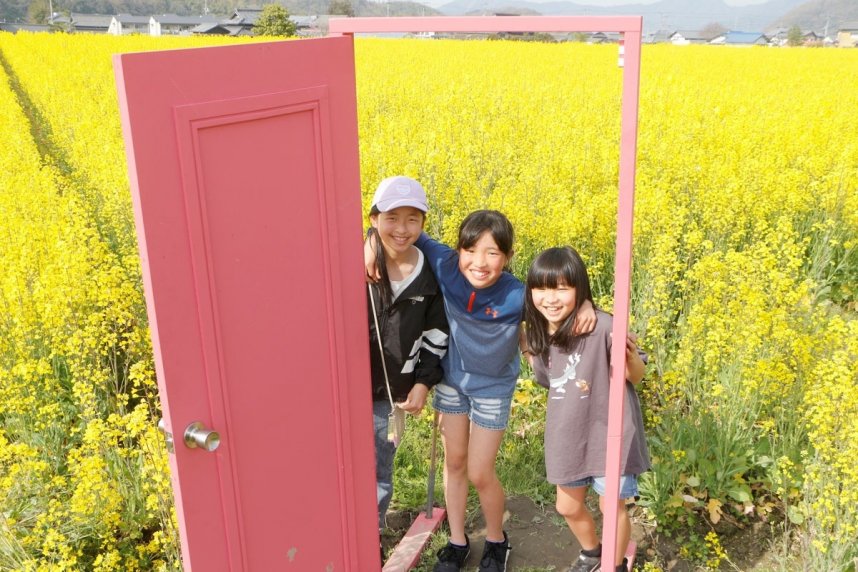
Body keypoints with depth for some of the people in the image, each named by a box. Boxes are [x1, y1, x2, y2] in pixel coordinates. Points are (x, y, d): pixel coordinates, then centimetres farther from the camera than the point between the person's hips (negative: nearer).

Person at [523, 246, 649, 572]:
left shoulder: (602, 327, -25)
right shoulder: (539, 335, -7)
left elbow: (636, 377, -15)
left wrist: (631, 356, -35)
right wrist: (527, 349, -2)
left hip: (610, 433, -5)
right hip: (567, 436, 6)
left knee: (611, 506, 12)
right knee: (567, 508, 20)